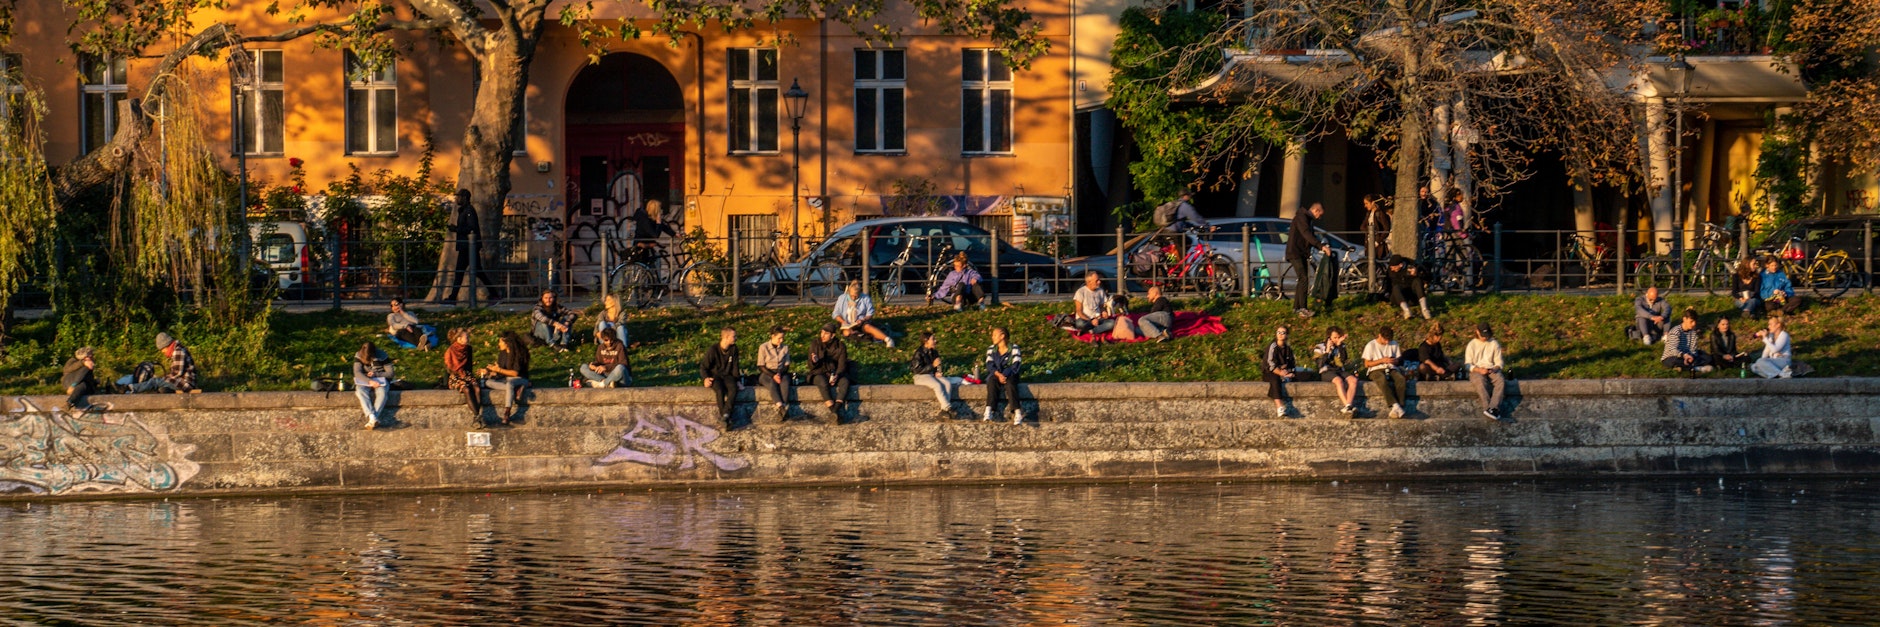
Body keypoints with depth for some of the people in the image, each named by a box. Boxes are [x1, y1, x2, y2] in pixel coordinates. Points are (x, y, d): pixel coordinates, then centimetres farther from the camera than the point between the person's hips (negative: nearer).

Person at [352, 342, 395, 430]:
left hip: (381, 381, -1)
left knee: (382, 392, -36)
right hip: (364, 381, 1)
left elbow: (390, 373, -6)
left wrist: (375, 374, -20)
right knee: (361, 391, -34)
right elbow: (357, 372, -18)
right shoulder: (358, 356, -9)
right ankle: (372, 418, -47)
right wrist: (369, 381, -33)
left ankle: (372, 420, -46)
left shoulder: (382, 356, -11)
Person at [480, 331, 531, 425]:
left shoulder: (519, 354, -13)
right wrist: (491, 370, -11)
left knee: (509, 383, -42)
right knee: (488, 382, -20)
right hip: (505, 379, 7)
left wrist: (498, 369, -18)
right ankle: (516, 390, -31)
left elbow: (515, 373, -16)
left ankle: (506, 417, -48)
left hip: (520, 379, -7)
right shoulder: (502, 353, 7)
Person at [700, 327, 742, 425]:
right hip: (714, 375, -3)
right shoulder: (712, 350, -10)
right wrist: (706, 378, -21)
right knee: (719, 389, -36)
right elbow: (703, 367, -4)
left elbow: (735, 366, 11)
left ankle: (725, 414, -36)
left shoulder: (734, 349, 3)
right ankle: (725, 417, -28)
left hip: (727, 375, 3)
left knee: (733, 388, -31)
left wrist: (736, 380, 1)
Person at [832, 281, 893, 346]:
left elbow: (870, 314, 1)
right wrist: (843, 322, -13)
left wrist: (862, 320, -18)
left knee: (868, 326, -35)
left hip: (861, 323, -1)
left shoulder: (866, 299, -1)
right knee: (847, 333, -34)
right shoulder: (842, 299, 2)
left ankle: (888, 339, -54)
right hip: (848, 325, 1)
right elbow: (836, 314, 6)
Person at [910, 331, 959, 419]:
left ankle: (942, 410, -34)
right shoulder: (919, 353, -10)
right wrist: (933, 365, -20)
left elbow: (939, 366, 24)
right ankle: (948, 409, -38)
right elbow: (918, 370, -17)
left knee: (947, 383, -23)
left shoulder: (934, 352, 11)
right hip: (921, 376, -6)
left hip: (933, 375, 6)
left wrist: (939, 372, 1)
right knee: (937, 385, -34)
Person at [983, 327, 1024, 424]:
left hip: (1010, 375, -2)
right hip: (995, 375, 2)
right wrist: (998, 374, -22)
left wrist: (1005, 375, -24)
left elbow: (1016, 365, -9)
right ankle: (989, 410, -48)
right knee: (992, 382, -33)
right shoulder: (991, 349, 10)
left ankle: (1017, 412, -49)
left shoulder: (1014, 348, 1)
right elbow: (989, 365, -3)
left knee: (1010, 383, -36)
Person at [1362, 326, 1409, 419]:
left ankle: (1397, 408, -38)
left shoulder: (1394, 344, 13)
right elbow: (1367, 364, -2)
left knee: (1400, 379, -32)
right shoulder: (1371, 346, 0)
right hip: (1376, 370, -3)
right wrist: (1382, 360, -12)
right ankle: (1395, 406, -49)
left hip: (1391, 369, 4)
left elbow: (1399, 359, 19)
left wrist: (1395, 361, -6)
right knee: (1383, 380, -40)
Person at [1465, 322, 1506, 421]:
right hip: (1476, 371, -2)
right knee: (1481, 381, -38)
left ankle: (1493, 408, -45)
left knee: (1501, 380, -33)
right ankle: (1488, 408, -46)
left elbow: (1499, 362, 11)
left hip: (1492, 370, 2)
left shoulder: (1494, 343, 11)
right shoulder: (1472, 345, 6)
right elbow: (1468, 364, 2)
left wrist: (1495, 369, -13)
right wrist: (1479, 370, -17)